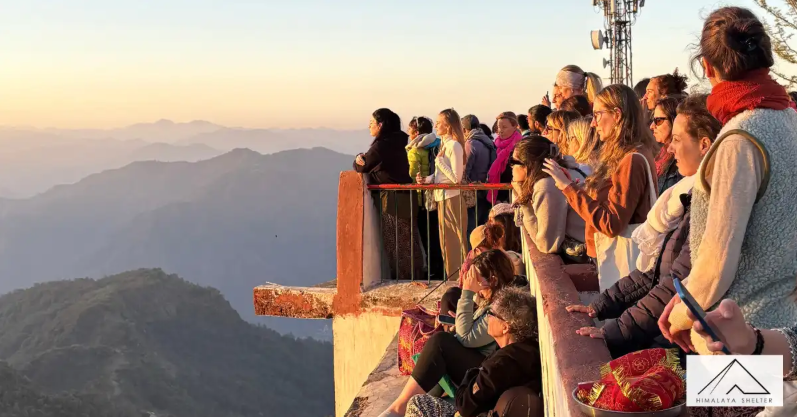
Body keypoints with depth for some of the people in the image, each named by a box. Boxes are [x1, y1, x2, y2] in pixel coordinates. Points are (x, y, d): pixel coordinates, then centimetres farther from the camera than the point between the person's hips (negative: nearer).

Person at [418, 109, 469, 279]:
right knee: (446, 241, 15)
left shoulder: (454, 145, -14)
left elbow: (456, 177, -20)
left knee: (456, 242, -3)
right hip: (442, 197, 10)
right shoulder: (445, 144, 13)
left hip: (452, 199, -10)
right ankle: (452, 276, 24)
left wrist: (439, 160, -14)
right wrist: (427, 179, 2)